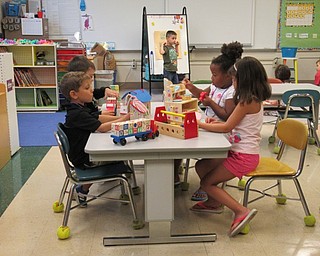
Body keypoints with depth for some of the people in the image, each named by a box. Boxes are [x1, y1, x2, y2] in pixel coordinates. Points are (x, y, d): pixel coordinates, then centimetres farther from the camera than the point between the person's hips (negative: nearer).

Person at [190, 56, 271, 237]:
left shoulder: (247, 101, -19)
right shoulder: (255, 99, 11)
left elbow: (227, 127, -18)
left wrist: (202, 125, -7)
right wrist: (217, 122, 4)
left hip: (244, 156, -9)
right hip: (239, 151, 9)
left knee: (206, 182, -3)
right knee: (201, 167, 14)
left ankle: (242, 211, -7)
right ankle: (214, 202, 29)